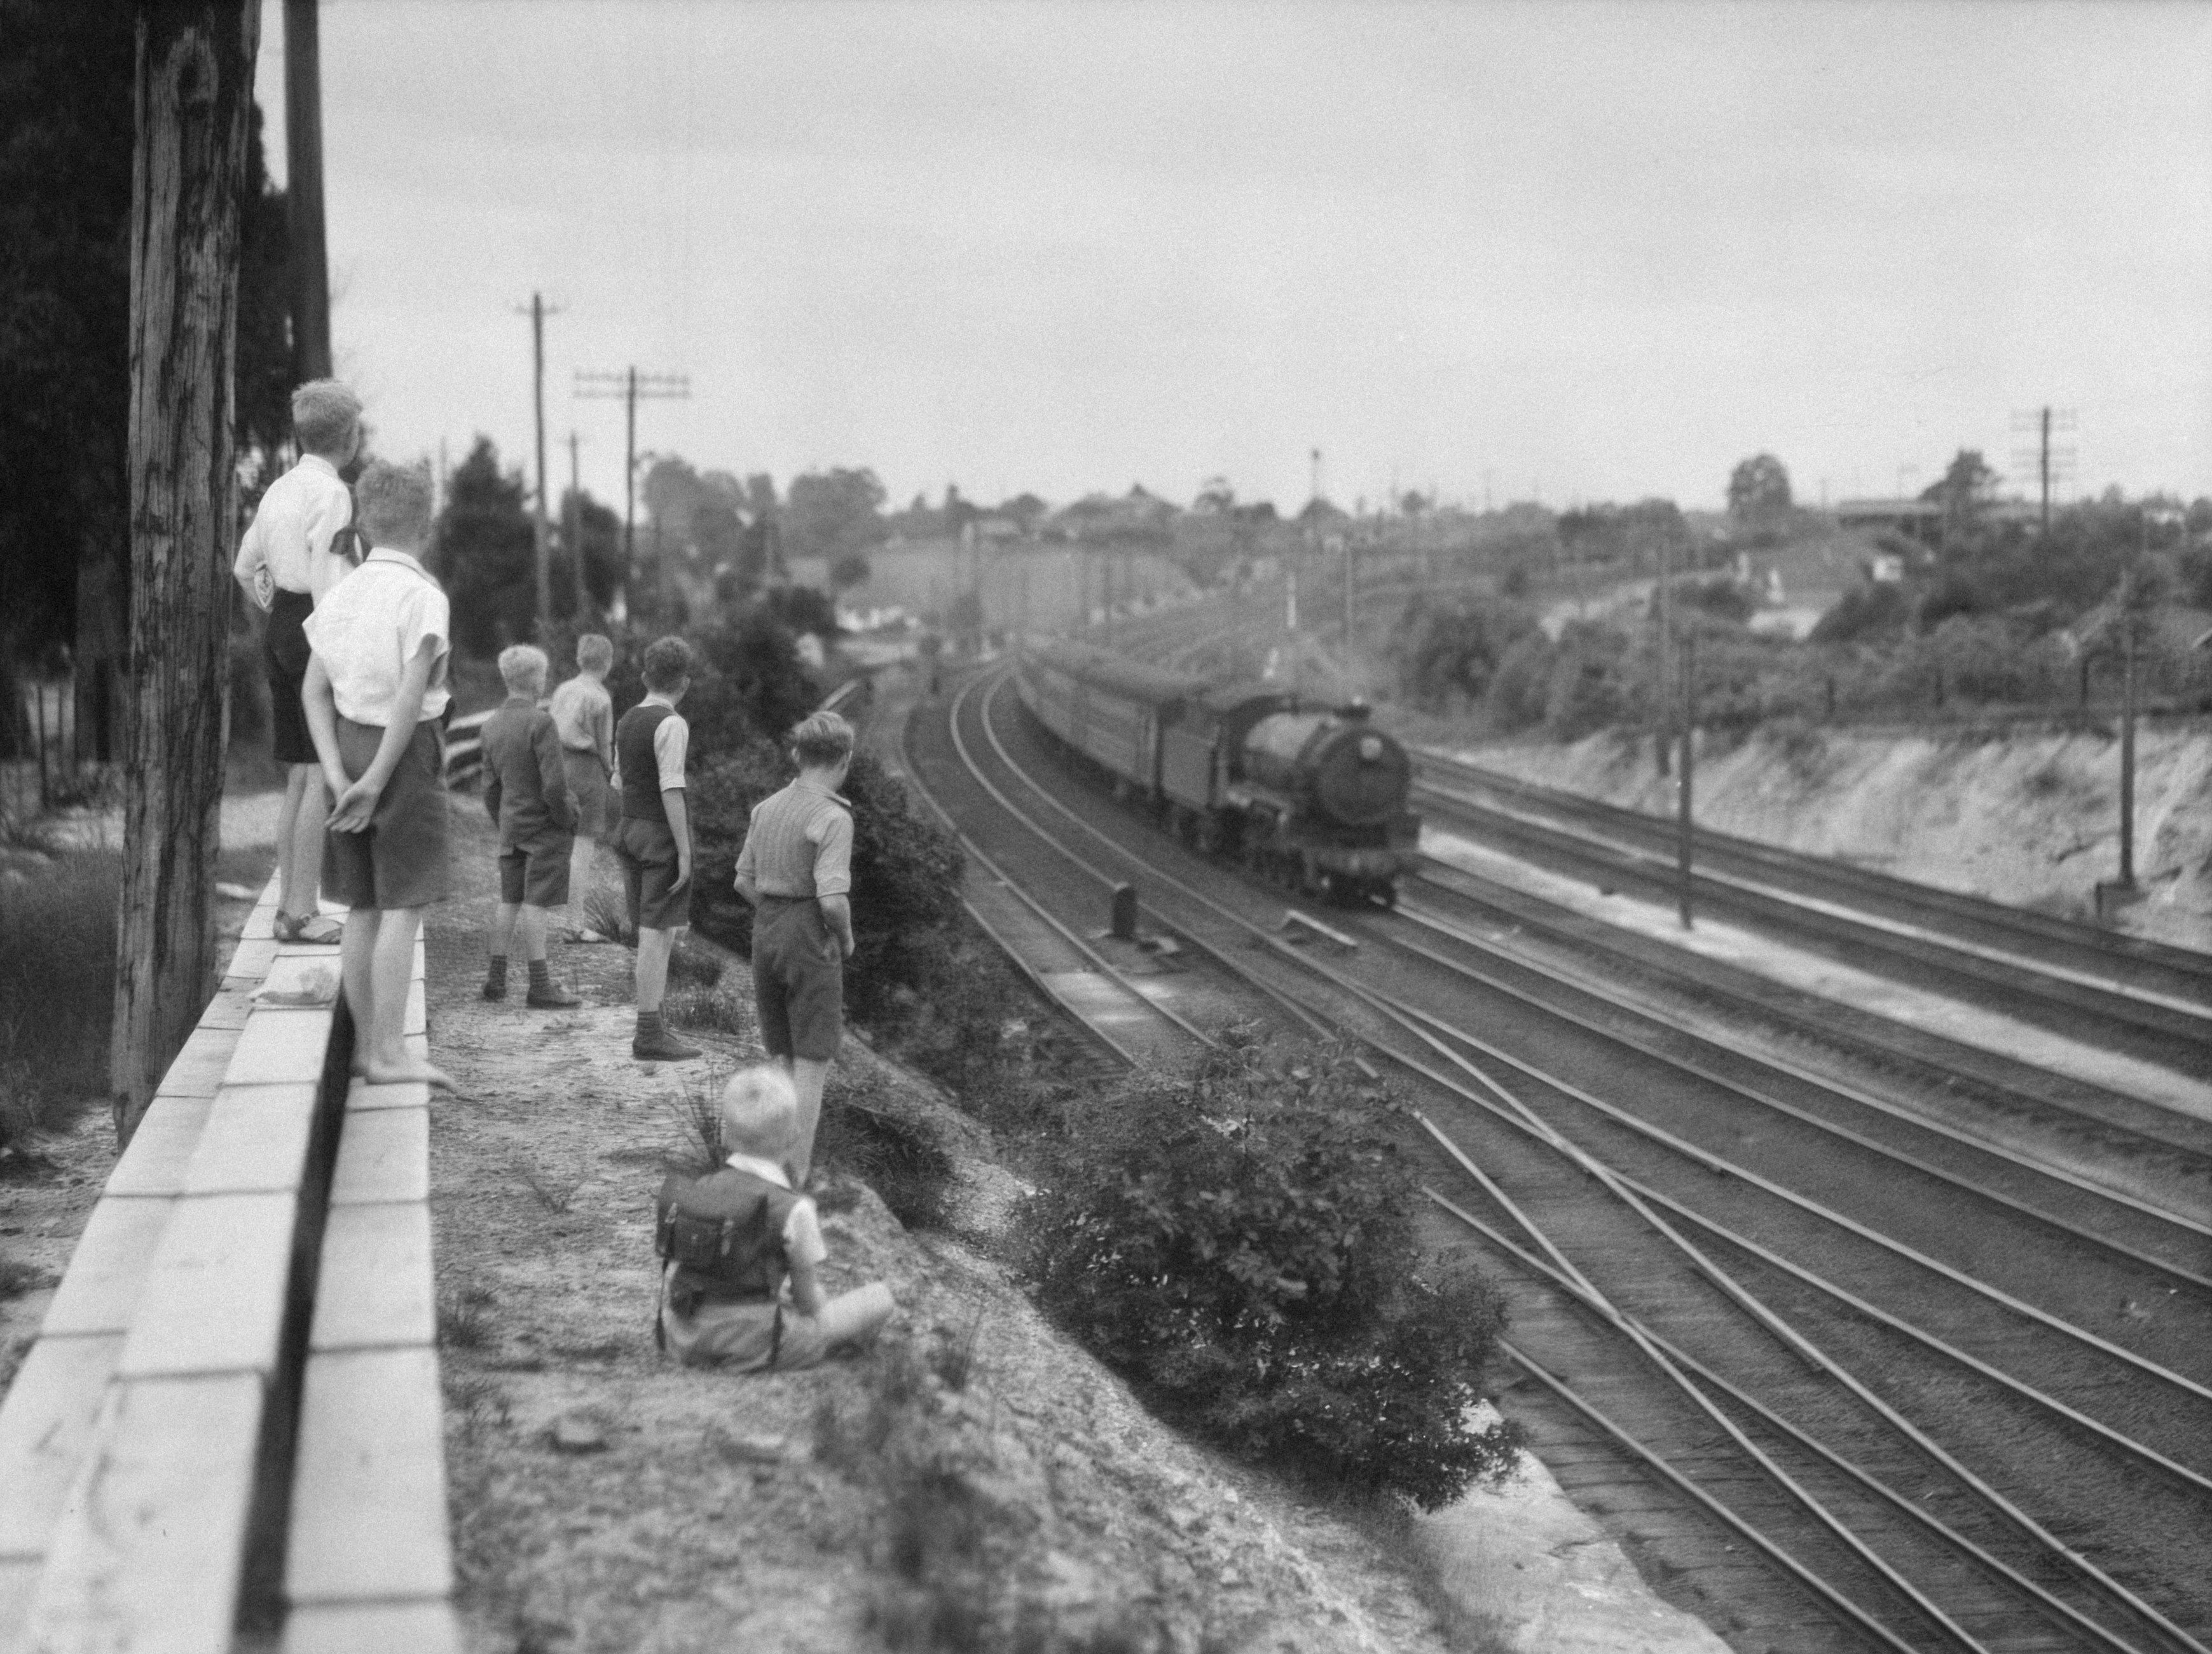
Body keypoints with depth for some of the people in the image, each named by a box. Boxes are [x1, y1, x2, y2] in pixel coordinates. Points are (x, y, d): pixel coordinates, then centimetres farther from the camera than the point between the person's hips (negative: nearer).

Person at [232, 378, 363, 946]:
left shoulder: (279, 490, 14)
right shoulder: (331, 494, -13)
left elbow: (246, 567, 23)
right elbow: (326, 578, -20)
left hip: (280, 629, 9)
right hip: (320, 631, -9)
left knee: (300, 777, 12)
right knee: (326, 776, -7)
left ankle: (289, 907, 14)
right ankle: (301, 913, -9)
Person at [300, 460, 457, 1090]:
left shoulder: (341, 594, 7)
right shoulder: (423, 596, -13)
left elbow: (315, 690, 5)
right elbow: (411, 698, -19)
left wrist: (338, 777, 0)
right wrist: (376, 782, -15)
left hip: (351, 742, 7)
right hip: (406, 751, -7)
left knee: (364, 908, 12)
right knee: (404, 906, -5)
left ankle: (367, 1045, 18)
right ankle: (389, 1054, -8)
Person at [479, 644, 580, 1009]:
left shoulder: (492, 725, 5)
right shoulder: (540, 722, -17)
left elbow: (491, 788, 11)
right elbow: (554, 785, -21)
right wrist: (567, 821, -6)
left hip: (511, 826, 7)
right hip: (545, 828, -6)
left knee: (510, 901, 12)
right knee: (535, 904, -5)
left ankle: (496, 979, 14)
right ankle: (539, 986, -3)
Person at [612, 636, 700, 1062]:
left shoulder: (626, 721, 11)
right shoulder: (672, 725, -14)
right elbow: (671, 791, -19)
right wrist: (684, 852, -18)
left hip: (630, 829, 8)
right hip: (663, 834, -8)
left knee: (655, 934, 13)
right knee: (657, 934, -7)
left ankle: (653, 1026, 15)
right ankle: (649, 1035, -7)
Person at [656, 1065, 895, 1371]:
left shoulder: (697, 1192, -1)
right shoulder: (793, 1211, -16)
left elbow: (671, 1276, 6)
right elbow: (809, 1299, -6)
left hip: (686, 1345, 5)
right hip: (755, 1350, -5)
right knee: (879, 1297, 6)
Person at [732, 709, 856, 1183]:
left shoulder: (767, 808, 5)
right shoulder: (833, 819, -17)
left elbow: (745, 882, 11)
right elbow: (832, 898, -23)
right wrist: (846, 937, -4)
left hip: (766, 933, 7)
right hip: (812, 940, -7)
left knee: (783, 1060, 17)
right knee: (813, 1065, 0)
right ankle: (797, 1178, -3)